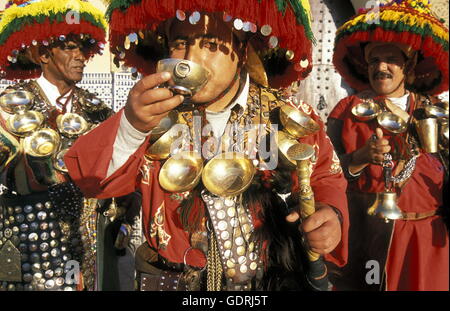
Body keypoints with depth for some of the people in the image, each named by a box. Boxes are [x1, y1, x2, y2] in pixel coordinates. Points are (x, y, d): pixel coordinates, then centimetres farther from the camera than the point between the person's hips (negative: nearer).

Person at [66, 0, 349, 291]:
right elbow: (92, 177, -18)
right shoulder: (157, 114, -9)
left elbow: (325, 178, 2)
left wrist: (331, 214, -20)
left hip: (274, 282, 1)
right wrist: (131, 126, -38)